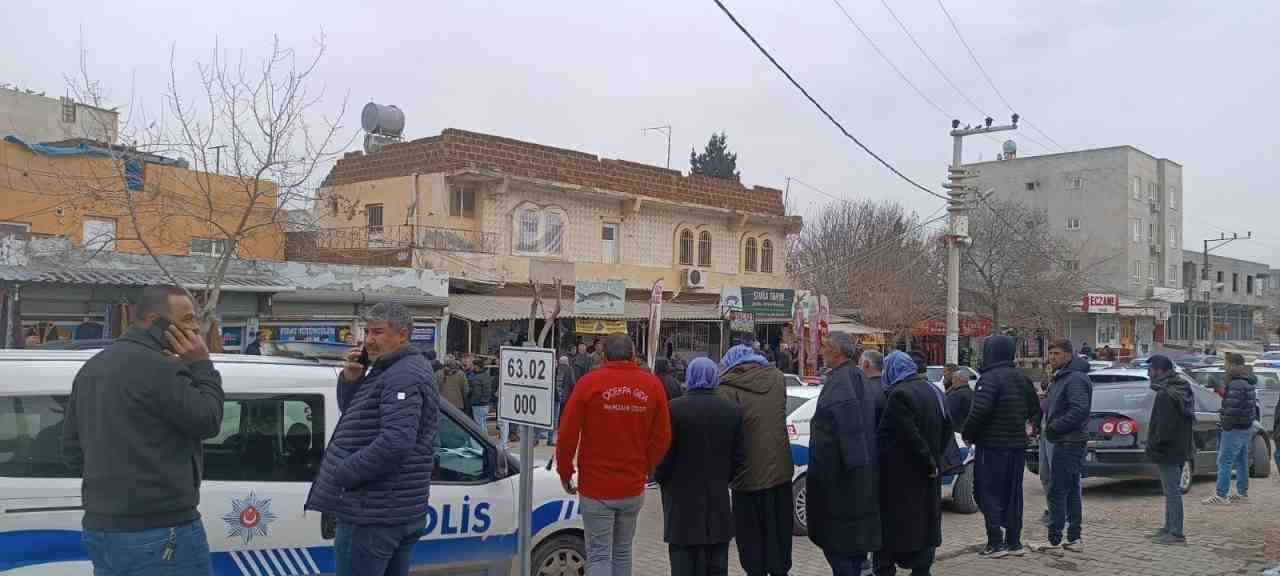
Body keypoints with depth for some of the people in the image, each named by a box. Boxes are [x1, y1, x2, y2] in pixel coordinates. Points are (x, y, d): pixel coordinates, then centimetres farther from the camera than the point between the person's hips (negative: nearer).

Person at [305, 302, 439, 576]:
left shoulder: (404, 377, -17)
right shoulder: (389, 371, 17)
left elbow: (396, 441, -28)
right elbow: (351, 414, 21)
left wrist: (342, 473, -19)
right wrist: (350, 380, 1)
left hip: (373, 516, -10)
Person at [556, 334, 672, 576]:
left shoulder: (589, 382, -9)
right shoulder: (653, 384, -2)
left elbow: (567, 433, -8)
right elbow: (662, 437, 1)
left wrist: (565, 472, 5)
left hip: (595, 488, -3)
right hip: (633, 488, 3)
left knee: (599, 556, 3)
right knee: (623, 553, 17)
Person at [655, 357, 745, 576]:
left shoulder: (674, 408, -12)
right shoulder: (732, 411, 0)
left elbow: (664, 454, -9)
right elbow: (738, 457, 4)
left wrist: (661, 478, 9)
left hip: (682, 499, -3)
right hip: (718, 498, 3)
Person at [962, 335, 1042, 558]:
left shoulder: (990, 378, -16)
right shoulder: (1022, 378, 11)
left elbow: (979, 411, -25)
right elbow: (1035, 410, 17)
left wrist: (967, 434, -12)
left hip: (992, 446, -8)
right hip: (1017, 445, 8)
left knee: (989, 494, 0)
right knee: (1013, 495, 14)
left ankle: (996, 544, 0)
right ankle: (1014, 542, 19)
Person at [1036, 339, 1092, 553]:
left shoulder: (1075, 379, -15)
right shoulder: (1061, 378, 18)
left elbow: (1080, 410, -25)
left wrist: (1055, 426, -19)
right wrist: (1050, 425, 9)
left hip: (1068, 443, -11)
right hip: (1068, 442, 11)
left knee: (1057, 491, -8)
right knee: (1071, 491, 14)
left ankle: (1054, 539, -4)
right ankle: (1075, 538, 21)